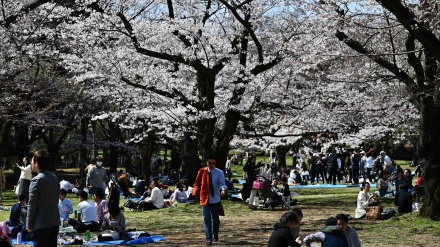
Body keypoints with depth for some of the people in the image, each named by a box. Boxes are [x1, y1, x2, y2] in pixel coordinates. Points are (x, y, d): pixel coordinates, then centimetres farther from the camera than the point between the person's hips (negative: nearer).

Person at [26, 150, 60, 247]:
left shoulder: (36, 180, -13)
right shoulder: (55, 178, 9)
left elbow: (32, 204, -13)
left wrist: (29, 224, -5)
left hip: (41, 224, -7)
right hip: (55, 222, 7)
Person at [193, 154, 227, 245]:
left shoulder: (219, 173, -8)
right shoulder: (202, 171, -2)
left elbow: (222, 183, -18)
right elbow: (197, 182, 6)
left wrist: (223, 190, -40)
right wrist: (196, 193, -6)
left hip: (215, 199, 0)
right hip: (205, 199, 0)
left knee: (215, 219, 13)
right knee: (207, 218, -8)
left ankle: (215, 236, 32)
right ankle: (209, 238, -9)